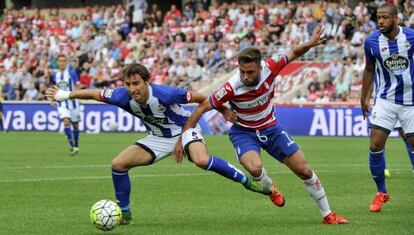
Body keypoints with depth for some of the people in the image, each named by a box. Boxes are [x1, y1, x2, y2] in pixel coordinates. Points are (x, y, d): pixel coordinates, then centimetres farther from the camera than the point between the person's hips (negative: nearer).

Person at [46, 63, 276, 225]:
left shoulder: (164, 94, -33)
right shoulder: (123, 97, -22)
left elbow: (199, 97, -20)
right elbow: (95, 93, -7)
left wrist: (224, 109, -10)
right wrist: (66, 95, -5)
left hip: (185, 129, -5)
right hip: (158, 138, 5)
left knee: (202, 161, -36)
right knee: (119, 164, -9)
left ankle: (248, 181, -21)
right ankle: (124, 213, 9)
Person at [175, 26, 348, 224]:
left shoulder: (269, 67, -23)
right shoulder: (232, 88, -30)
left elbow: (293, 54, -5)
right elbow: (202, 108, -21)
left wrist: (310, 44, -26)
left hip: (270, 128, 3)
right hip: (243, 132, -3)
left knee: (304, 171, 1)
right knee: (254, 168, -33)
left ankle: (327, 215, 20)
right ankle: (270, 187, 5)